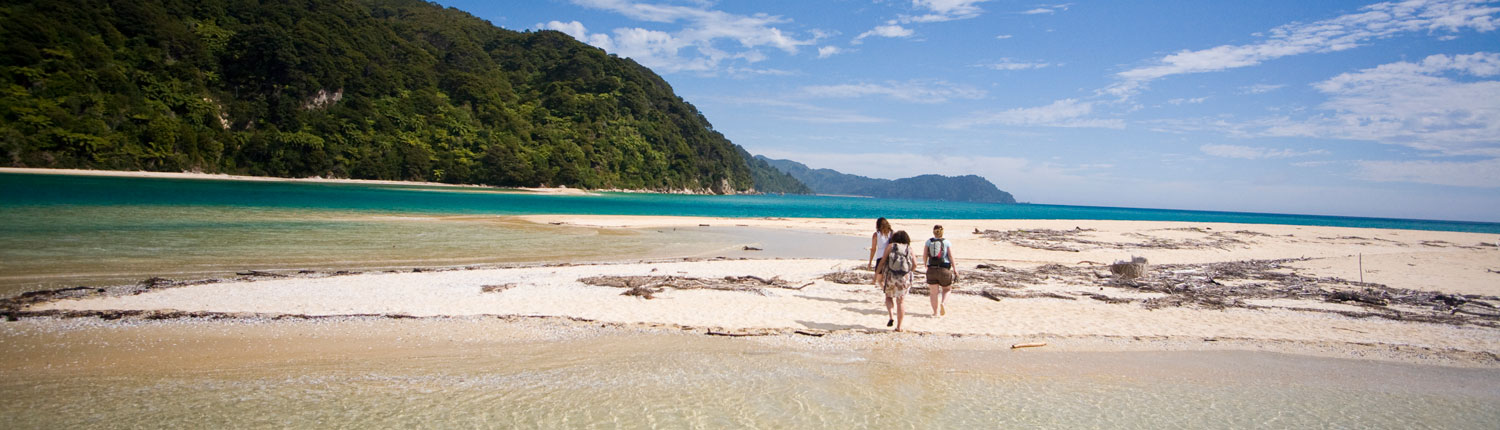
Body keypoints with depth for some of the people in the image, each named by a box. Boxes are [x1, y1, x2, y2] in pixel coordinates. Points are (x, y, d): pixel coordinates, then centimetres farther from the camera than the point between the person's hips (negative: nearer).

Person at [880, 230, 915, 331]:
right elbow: (914, 265, 7)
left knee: (889, 297, 19)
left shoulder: (890, 246, 5)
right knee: (901, 301, 8)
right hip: (905, 277, 1)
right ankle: (899, 326, 7)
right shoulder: (909, 248, 9)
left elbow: (882, 261, -1)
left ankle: (891, 317, -3)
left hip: (891, 276, -1)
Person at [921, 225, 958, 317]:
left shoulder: (928, 242, 4)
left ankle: (936, 312, 4)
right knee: (946, 289, 20)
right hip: (944, 269, -1)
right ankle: (943, 303, -5)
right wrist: (954, 269, -1)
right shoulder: (947, 242, 0)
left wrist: (925, 265, 19)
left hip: (931, 269, 1)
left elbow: (924, 256, 1)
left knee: (934, 292, 7)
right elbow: (951, 256, -7)